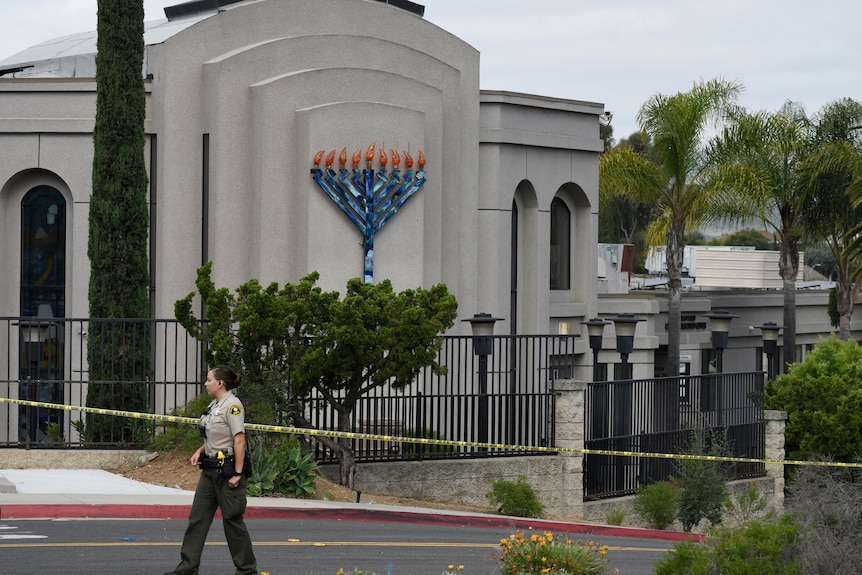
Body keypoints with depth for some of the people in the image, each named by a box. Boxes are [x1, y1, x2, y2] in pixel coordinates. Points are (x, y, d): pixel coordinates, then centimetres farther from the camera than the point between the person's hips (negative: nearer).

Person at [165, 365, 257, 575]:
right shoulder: (214, 405, 13)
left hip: (227, 469, -10)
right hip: (210, 469, 10)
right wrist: (200, 451, 6)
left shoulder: (232, 405, -16)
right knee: (198, 517, 6)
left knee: (232, 519, 0)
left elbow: (239, 440, -20)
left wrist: (237, 474, -22)